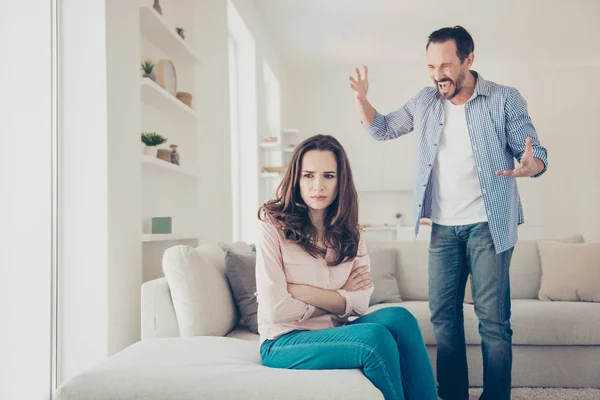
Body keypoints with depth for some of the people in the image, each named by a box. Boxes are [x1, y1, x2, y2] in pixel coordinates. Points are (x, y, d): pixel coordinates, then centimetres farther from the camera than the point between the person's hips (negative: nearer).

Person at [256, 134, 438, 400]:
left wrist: (299, 290, -15)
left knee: (397, 317, -24)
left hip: (332, 333, 5)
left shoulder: (349, 233, 6)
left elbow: (361, 302, -6)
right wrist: (340, 298, -5)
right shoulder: (273, 228, -10)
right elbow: (276, 310, -16)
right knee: (376, 336, -29)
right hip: (284, 343, -5)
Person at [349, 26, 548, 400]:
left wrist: (530, 165, -31)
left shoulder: (505, 99, -6)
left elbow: (537, 153, -6)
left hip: (488, 226, -4)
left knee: (493, 319, -2)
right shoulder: (425, 102, 6)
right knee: (444, 316, 8)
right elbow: (383, 129, 16)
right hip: (443, 228, 4)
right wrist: (362, 99, -3)